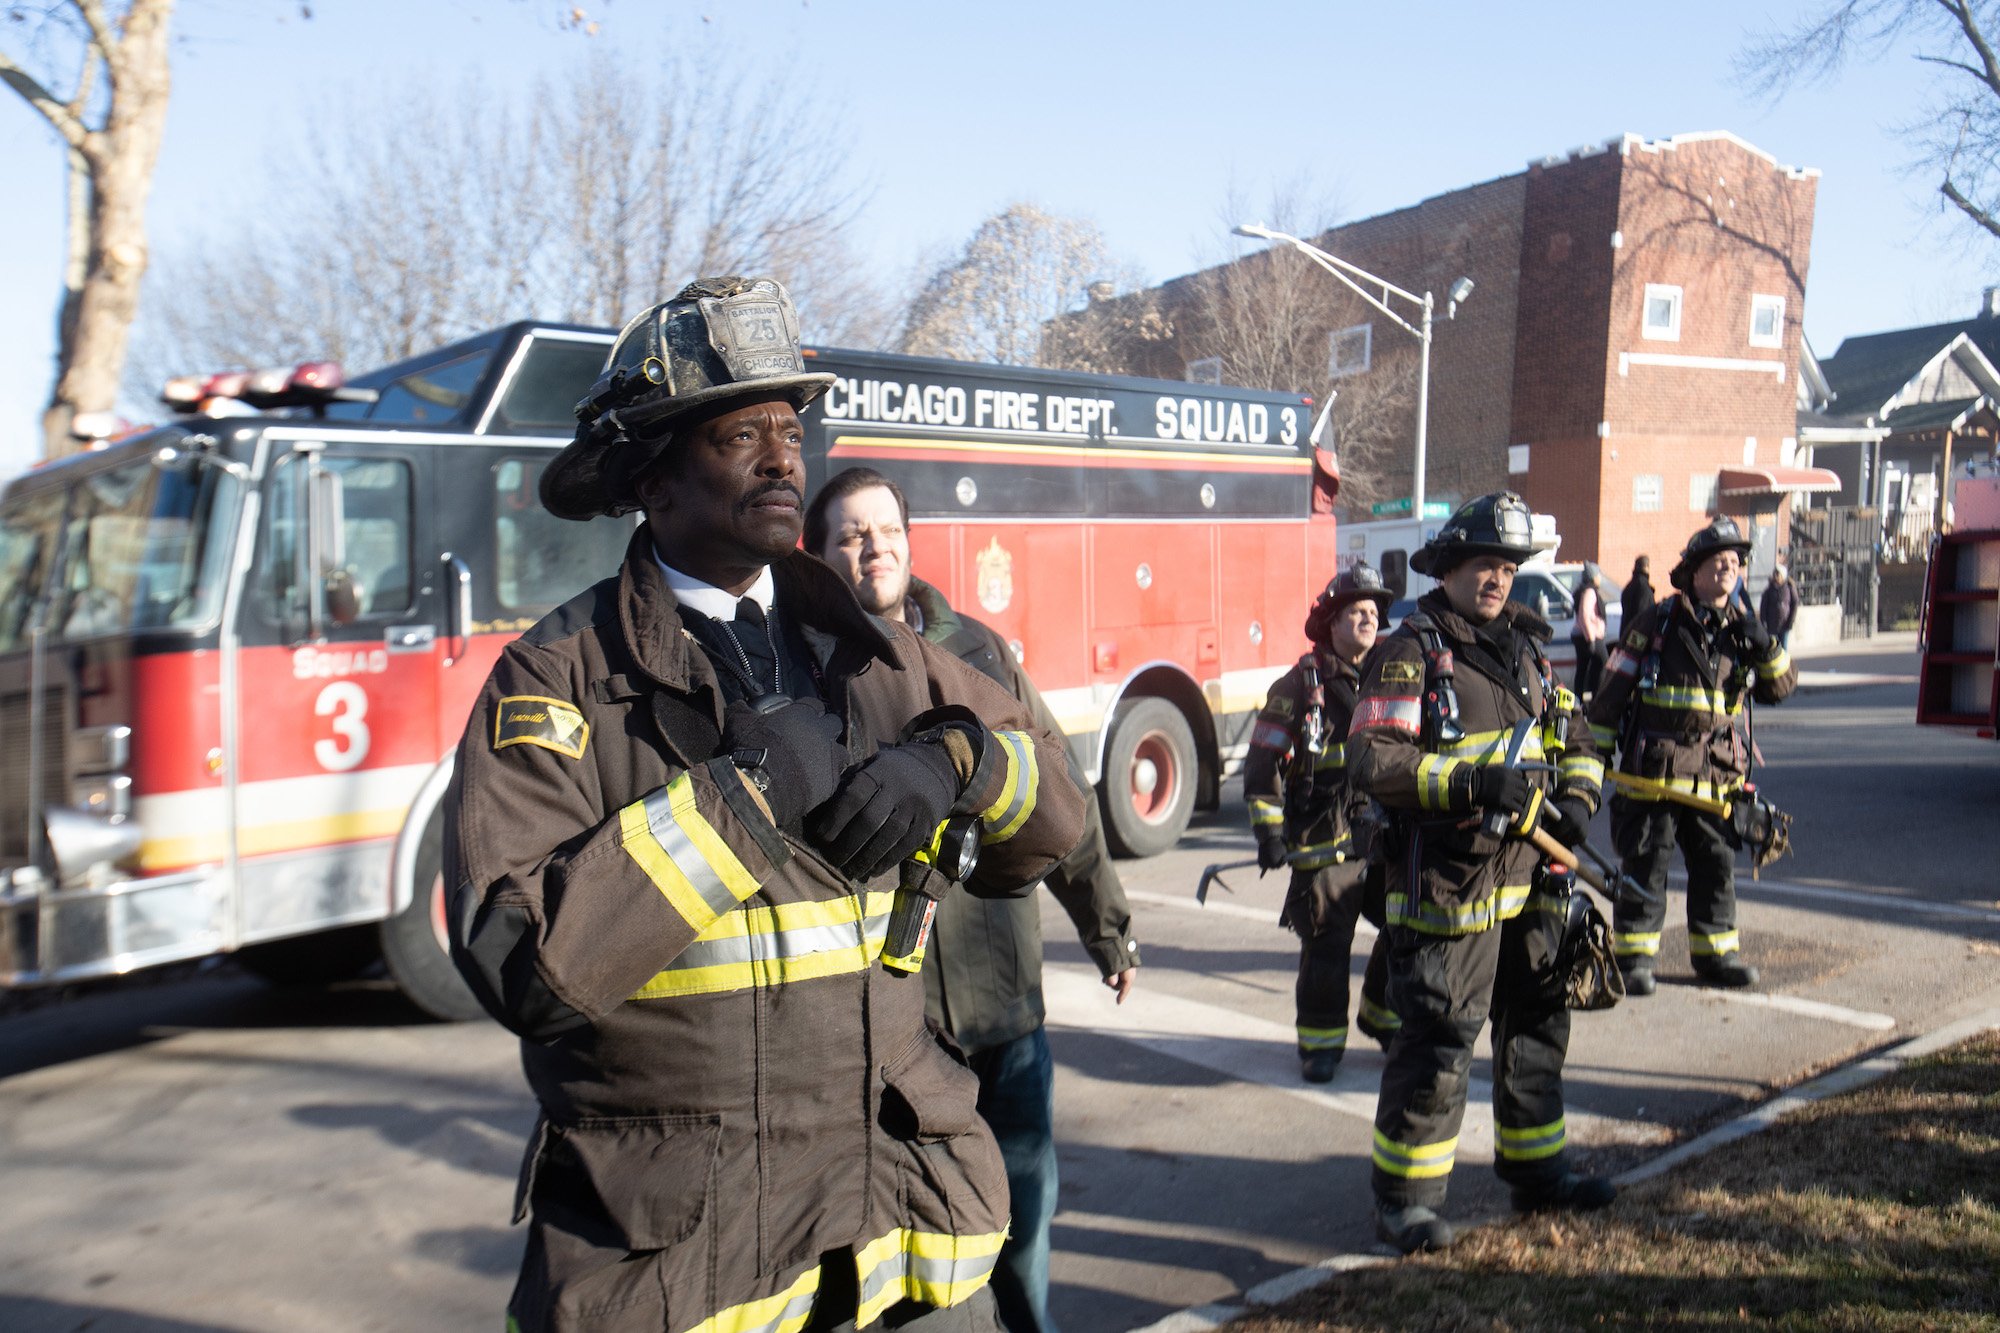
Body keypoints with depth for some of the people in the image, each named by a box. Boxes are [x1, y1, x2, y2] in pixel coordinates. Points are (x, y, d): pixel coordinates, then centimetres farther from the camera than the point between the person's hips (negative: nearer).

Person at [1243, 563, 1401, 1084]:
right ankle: (1321, 1040, 14)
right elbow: (1263, 763, -6)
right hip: (1325, 841, -5)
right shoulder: (1300, 685, -4)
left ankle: (1383, 1016, 30)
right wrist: (1269, 832, -11)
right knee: (1327, 942, -1)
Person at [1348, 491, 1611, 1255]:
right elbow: (1373, 762, -21)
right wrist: (1475, 783, -27)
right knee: (1437, 1041, -3)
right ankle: (1405, 1194, 10)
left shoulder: (1525, 647, 13)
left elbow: (1572, 739, 21)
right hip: (1446, 881, -7)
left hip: (1526, 876, 8)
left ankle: (1534, 1166, 35)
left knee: (1536, 1025, 18)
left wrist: (1576, 797, 1)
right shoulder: (1410, 654, -10)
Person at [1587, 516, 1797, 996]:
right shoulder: (1657, 623, -3)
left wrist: (1765, 647, -5)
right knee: (1645, 864, -2)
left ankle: (1714, 951, 25)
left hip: (1714, 775, 5)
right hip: (1653, 770, -5)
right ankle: (1633, 956, 7)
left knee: (1717, 862, 11)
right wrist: (1598, 751, -3)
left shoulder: (1739, 629, 12)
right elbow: (1612, 689, -2)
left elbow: (1780, 687, 14)